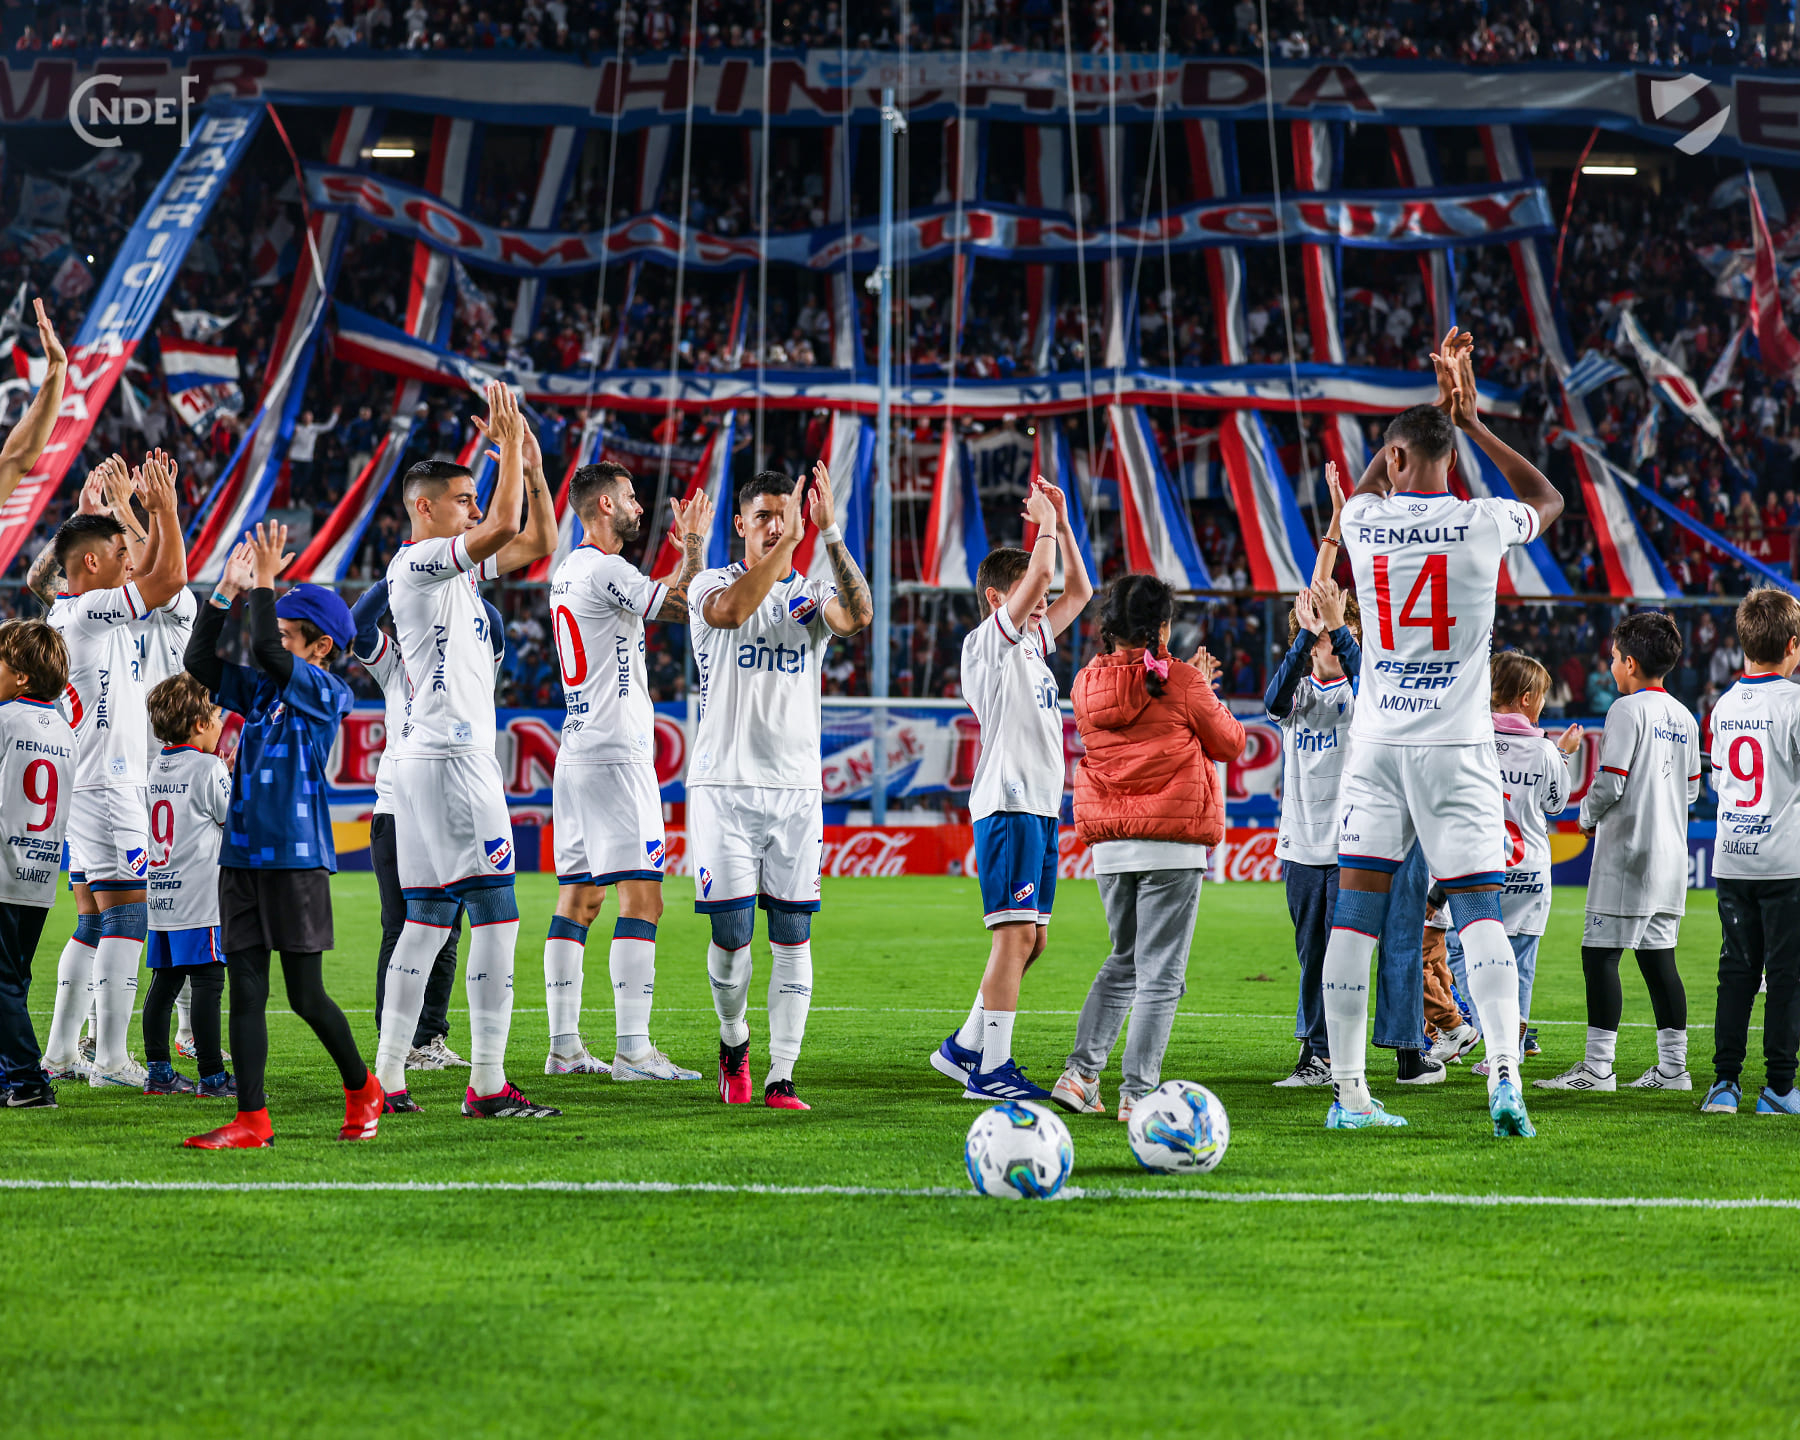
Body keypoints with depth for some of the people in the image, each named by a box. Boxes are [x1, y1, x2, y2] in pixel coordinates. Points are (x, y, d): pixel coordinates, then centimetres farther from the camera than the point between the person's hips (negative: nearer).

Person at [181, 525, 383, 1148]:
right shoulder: (262, 692, 14)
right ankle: (251, 1122, 1)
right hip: (242, 856, 6)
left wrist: (264, 583, -13)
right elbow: (199, 660, 9)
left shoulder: (327, 694, -6)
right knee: (245, 990, 1)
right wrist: (227, 591, 3)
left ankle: (361, 1087, 21)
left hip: (297, 858, -6)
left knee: (305, 995, -1)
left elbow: (268, 653, -20)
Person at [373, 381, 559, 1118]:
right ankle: (487, 1084, -14)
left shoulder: (458, 567, 19)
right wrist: (509, 443, -12)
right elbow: (502, 529, -21)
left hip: (431, 763, 10)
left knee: (428, 918, 11)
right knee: (495, 912, -12)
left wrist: (529, 462, 14)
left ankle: (386, 1076, 12)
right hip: (450, 756, -10)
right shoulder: (415, 563, -9)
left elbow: (537, 543, 23)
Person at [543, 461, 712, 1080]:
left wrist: (681, 550, 27)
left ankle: (564, 1046, 9)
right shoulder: (606, 570, -13)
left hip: (576, 755, 10)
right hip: (616, 754, -10)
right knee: (641, 898, -9)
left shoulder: (566, 574, 16)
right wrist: (695, 544, 4)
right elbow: (685, 606, -11)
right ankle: (632, 1048, -13)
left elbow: (653, 597, 27)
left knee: (578, 899, 9)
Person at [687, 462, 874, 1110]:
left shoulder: (812, 596, 9)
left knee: (792, 938, -1)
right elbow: (731, 609, -22)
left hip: (796, 789, 2)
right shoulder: (711, 584, 4)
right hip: (724, 784, -2)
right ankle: (733, 1041, 22)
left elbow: (859, 615, -14)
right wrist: (784, 545, -27)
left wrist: (829, 534, -21)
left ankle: (780, 1078, 2)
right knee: (732, 935, -5)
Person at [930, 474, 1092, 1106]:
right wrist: (1044, 524, -1)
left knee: (1030, 939, 10)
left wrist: (1062, 522, 17)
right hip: (1009, 804, -9)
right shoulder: (989, 641, -6)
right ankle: (990, 1069, -13)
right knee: (1015, 935, -12)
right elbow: (1039, 576, -16)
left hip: (1040, 806, 9)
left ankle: (966, 1047, 19)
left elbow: (1077, 592, 25)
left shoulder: (1031, 643, 19)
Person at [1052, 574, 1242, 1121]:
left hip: (1109, 845, 5)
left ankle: (1081, 1071, 7)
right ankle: (1137, 1092, -6)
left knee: (1124, 960, 20)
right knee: (1160, 972, -1)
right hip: (1172, 841, -5)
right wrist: (1204, 693, 19)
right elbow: (1228, 743, 4)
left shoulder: (1087, 683, 6)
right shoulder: (1180, 683, -9)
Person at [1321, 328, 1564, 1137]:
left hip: (1378, 744, 1)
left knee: (1356, 910, 6)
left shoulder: (1365, 522, -2)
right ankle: (1505, 1076, -18)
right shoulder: (1484, 526, -6)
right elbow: (1548, 500, 18)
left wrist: (1438, 404, 24)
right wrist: (1472, 423, 21)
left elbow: (1366, 487, 25)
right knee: (1478, 908, 0)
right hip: (1456, 744, -1)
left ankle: (1348, 1091, 5)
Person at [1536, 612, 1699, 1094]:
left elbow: (1610, 783, -16)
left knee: (1600, 952, -5)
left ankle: (1597, 1067, -9)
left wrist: (1588, 816, 2)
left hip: (1627, 852, -8)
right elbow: (1692, 788, 18)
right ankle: (1673, 1066, 9)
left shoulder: (1628, 710, -11)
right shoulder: (1684, 718, 13)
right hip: (1670, 853, 8)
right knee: (1657, 955, 11)